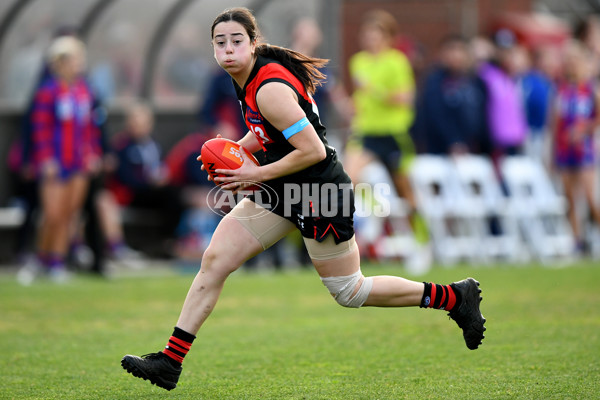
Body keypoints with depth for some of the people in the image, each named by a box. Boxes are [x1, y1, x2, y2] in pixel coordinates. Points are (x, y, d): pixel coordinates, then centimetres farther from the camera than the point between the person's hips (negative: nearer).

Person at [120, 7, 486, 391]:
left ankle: (454, 296, 18)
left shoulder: (270, 89, -25)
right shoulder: (251, 77, 3)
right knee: (214, 260, 1)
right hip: (283, 189, 9)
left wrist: (256, 175, -18)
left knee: (349, 292, 4)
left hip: (320, 193, -9)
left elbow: (313, 151, -26)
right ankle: (170, 362, 4)